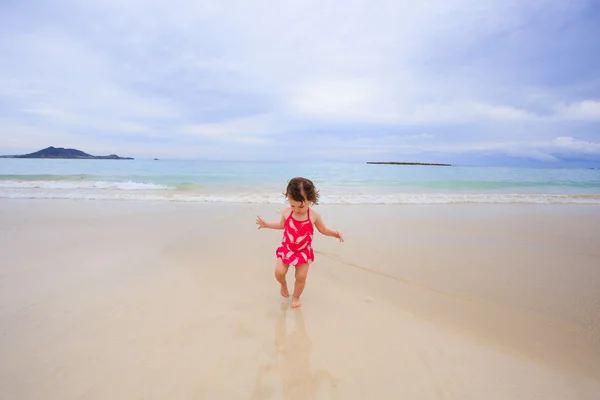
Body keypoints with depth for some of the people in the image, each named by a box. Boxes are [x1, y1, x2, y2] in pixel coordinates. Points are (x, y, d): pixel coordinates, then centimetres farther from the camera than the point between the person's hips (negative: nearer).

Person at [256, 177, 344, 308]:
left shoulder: (314, 216, -14)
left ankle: (296, 297, 30)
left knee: (301, 277, 2)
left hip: (304, 251, -1)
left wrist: (335, 233, -16)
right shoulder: (286, 212, -10)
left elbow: (323, 229, 1)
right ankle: (283, 284, 27)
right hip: (286, 248, 1)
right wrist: (266, 224, 4)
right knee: (279, 272, -10)